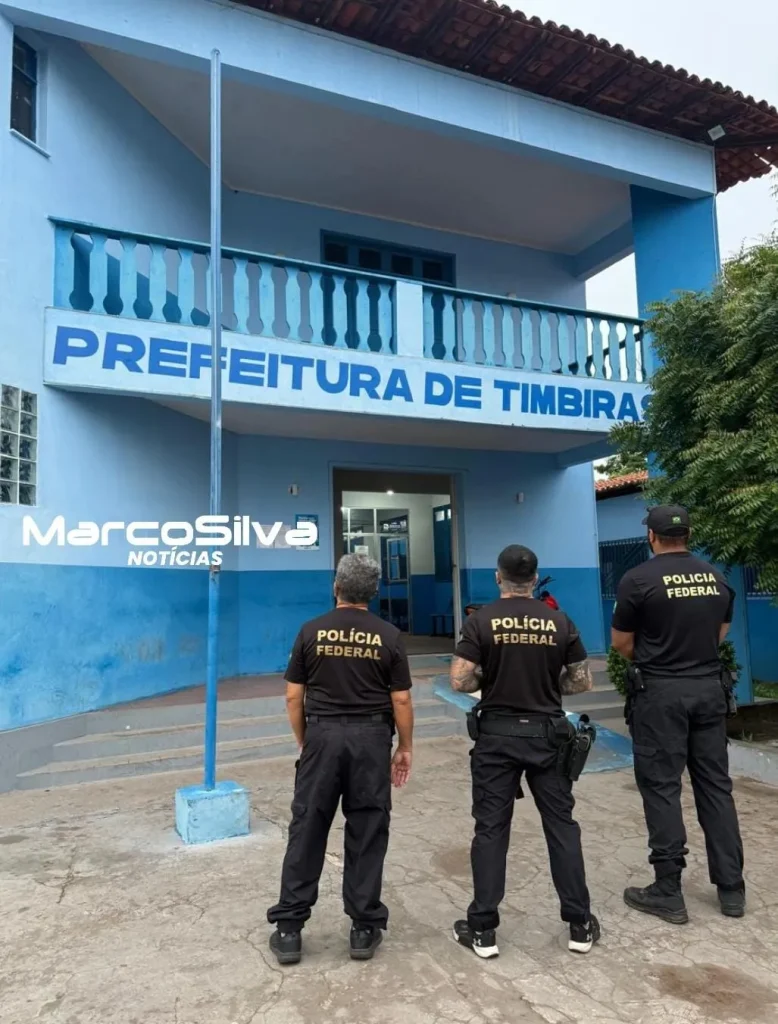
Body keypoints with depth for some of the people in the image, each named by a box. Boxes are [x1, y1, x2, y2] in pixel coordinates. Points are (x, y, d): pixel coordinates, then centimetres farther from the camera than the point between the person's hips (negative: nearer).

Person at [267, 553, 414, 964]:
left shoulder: (312, 631, -2)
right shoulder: (388, 636, -3)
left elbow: (294, 697, 0)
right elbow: (401, 701, -3)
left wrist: (304, 742, 12)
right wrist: (405, 748, 8)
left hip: (323, 735, 0)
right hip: (371, 739, 0)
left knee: (307, 831, 8)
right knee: (367, 834, 9)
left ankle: (289, 928, 16)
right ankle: (364, 928, 18)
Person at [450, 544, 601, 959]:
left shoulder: (481, 621, -9)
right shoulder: (559, 621, -2)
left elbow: (460, 681, -14)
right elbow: (583, 681, 3)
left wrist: (488, 682, 5)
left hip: (497, 735, -2)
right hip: (547, 734, 2)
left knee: (491, 829, 7)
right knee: (561, 825, 13)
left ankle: (483, 930, 15)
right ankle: (580, 925, 23)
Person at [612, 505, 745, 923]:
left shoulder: (638, 579, -12)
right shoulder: (716, 577, 5)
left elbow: (620, 642, -4)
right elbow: (719, 635, 15)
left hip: (661, 693, -5)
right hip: (709, 689, 5)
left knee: (662, 788, 3)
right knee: (716, 785, 14)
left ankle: (668, 893, 11)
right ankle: (731, 888, 23)